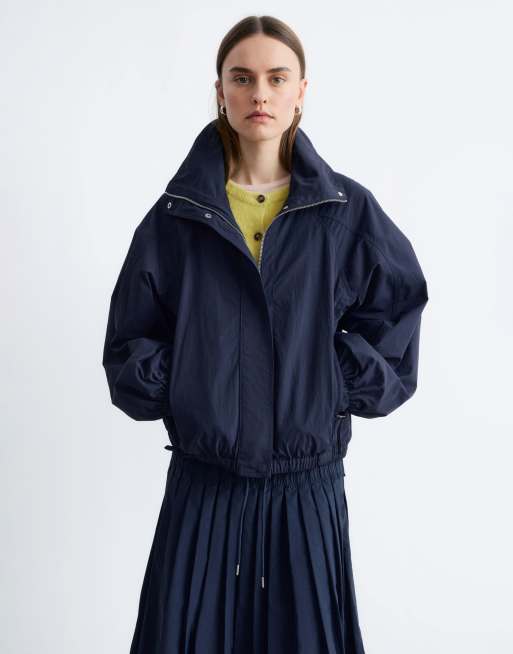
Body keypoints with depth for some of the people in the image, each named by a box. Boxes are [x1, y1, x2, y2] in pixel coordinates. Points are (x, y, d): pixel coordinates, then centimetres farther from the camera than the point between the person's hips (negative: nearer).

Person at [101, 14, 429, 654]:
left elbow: (397, 314, 7)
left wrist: (340, 384, -4)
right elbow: (129, 343, 6)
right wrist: (175, 388, -8)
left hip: (309, 487, 0)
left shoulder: (347, 212, 0)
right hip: (202, 487, 0)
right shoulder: (176, 216, 1)